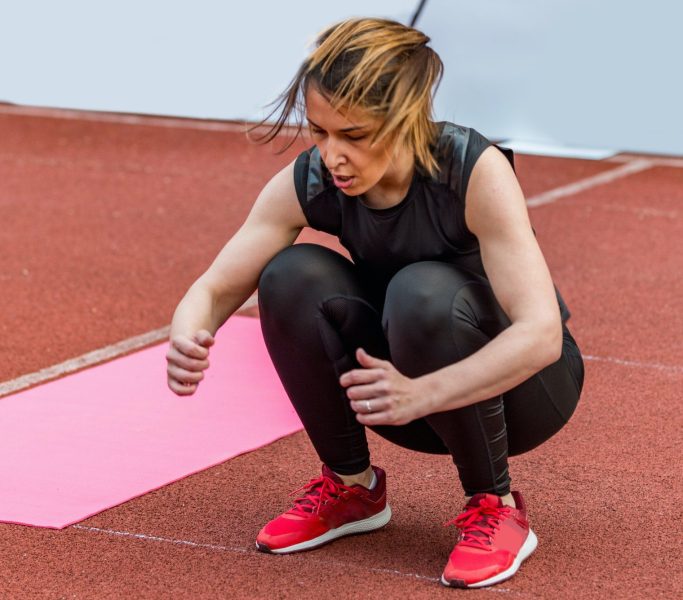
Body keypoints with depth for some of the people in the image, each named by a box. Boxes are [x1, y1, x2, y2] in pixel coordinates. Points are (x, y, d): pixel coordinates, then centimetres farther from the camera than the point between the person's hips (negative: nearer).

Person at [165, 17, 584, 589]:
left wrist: (421, 394, -50)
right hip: (410, 381, 4)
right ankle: (352, 485, -2)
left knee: (424, 293, -35)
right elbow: (216, 287, -14)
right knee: (294, 276, -22)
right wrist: (187, 341, -38)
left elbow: (541, 333, -37)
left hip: (520, 385, -4)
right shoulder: (309, 183, -16)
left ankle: (496, 507, -16)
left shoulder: (477, 171, -29)